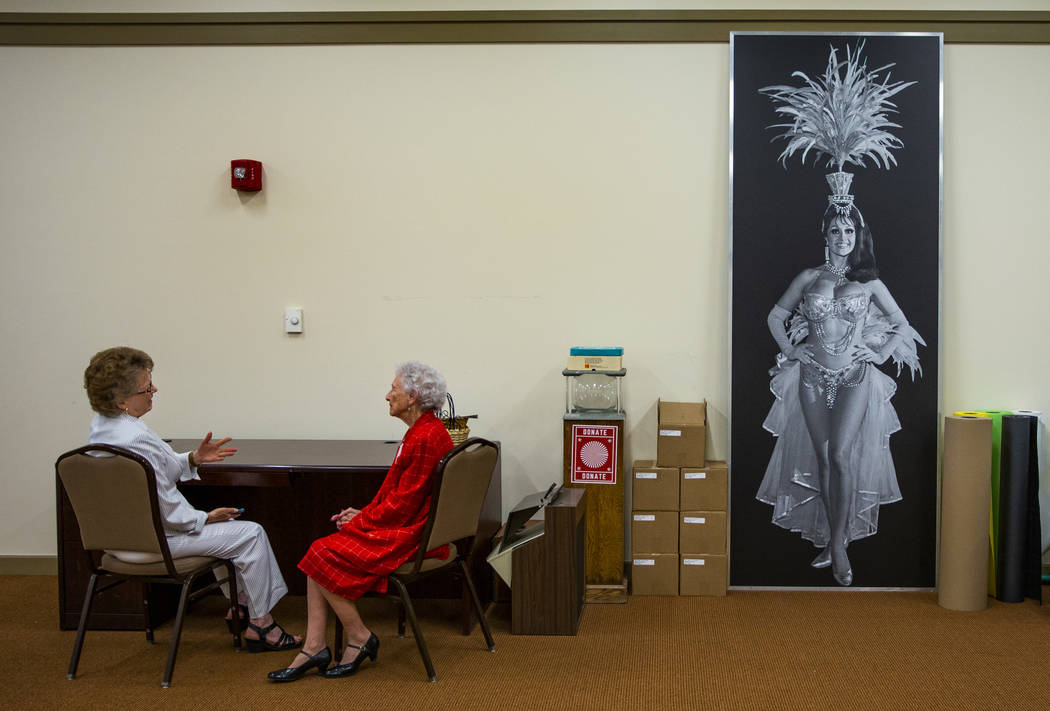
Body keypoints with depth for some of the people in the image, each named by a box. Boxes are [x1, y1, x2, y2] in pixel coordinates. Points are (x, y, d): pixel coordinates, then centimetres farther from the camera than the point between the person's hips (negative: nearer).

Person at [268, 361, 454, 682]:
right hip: (403, 526, 10)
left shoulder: (427, 438, -20)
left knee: (324, 555, -13)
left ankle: (359, 637, 2)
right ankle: (314, 647, -3)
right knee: (320, 551, -1)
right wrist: (363, 513, 7)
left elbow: (403, 504, -19)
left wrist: (361, 519, -7)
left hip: (409, 535, -10)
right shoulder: (422, 431, 12)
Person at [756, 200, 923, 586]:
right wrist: (790, 350, 4)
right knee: (822, 458, 4)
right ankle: (833, 537, 14)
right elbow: (775, 316, 14)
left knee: (841, 455, -13)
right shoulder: (808, 277, 6)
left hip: (854, 376, -2)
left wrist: (881, 353, 1)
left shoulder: (869, 281, 4)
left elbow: (902, 325, 12)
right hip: (813, 376, 2)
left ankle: (838, 543, -3)